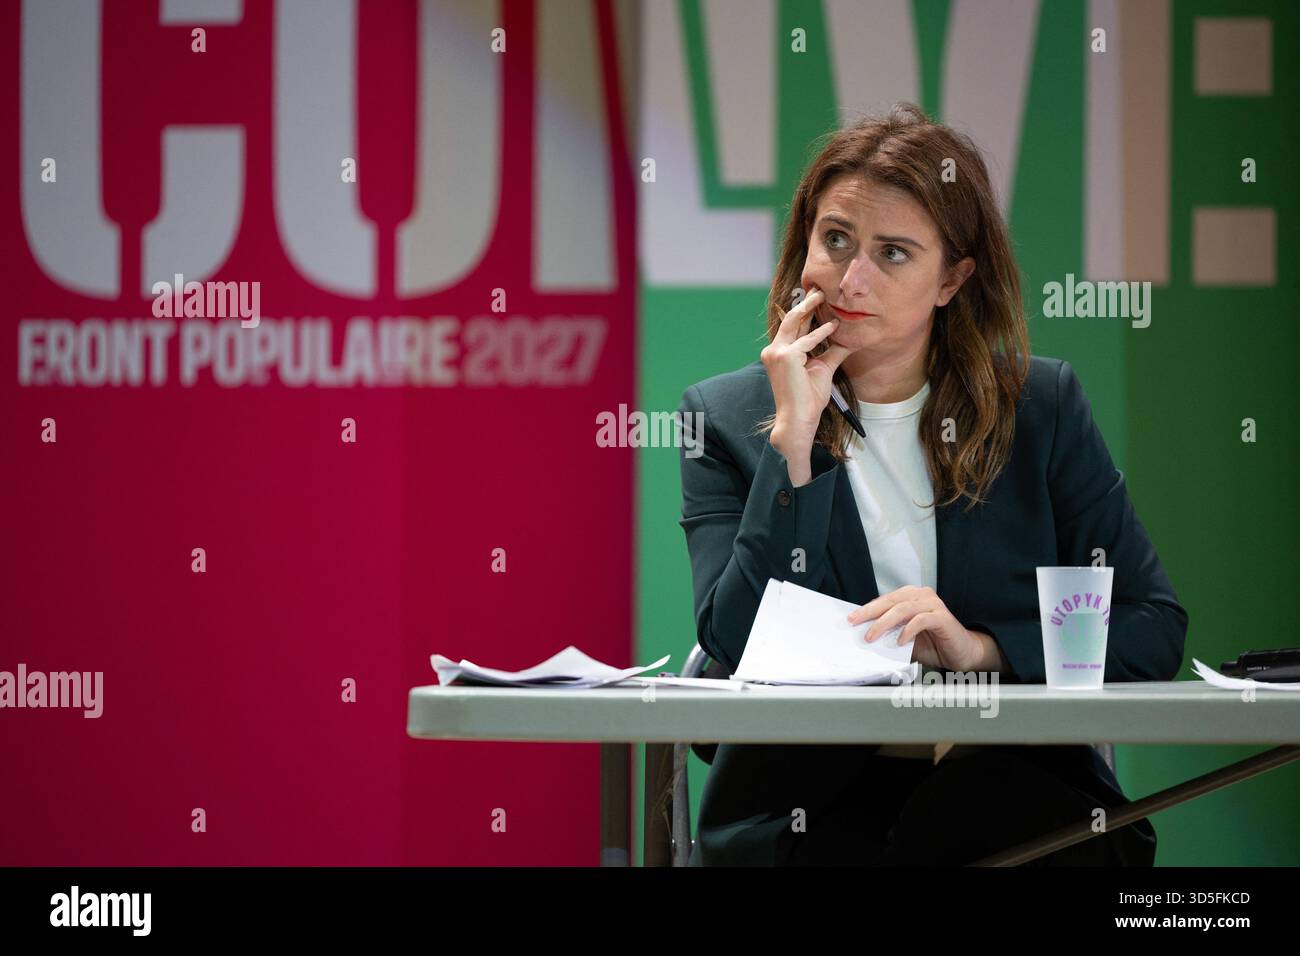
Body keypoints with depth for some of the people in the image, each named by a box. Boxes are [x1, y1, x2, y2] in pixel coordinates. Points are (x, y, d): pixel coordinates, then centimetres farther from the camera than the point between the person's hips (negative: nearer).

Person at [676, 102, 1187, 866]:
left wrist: (983, 648, -12)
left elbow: (1156, 630, 4)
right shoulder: (725, 420, 7)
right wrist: (793, 438, -10)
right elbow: (735, 649, -7)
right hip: (799, 799, 0)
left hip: (1012, 792, 1)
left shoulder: (1042, 408, 9)